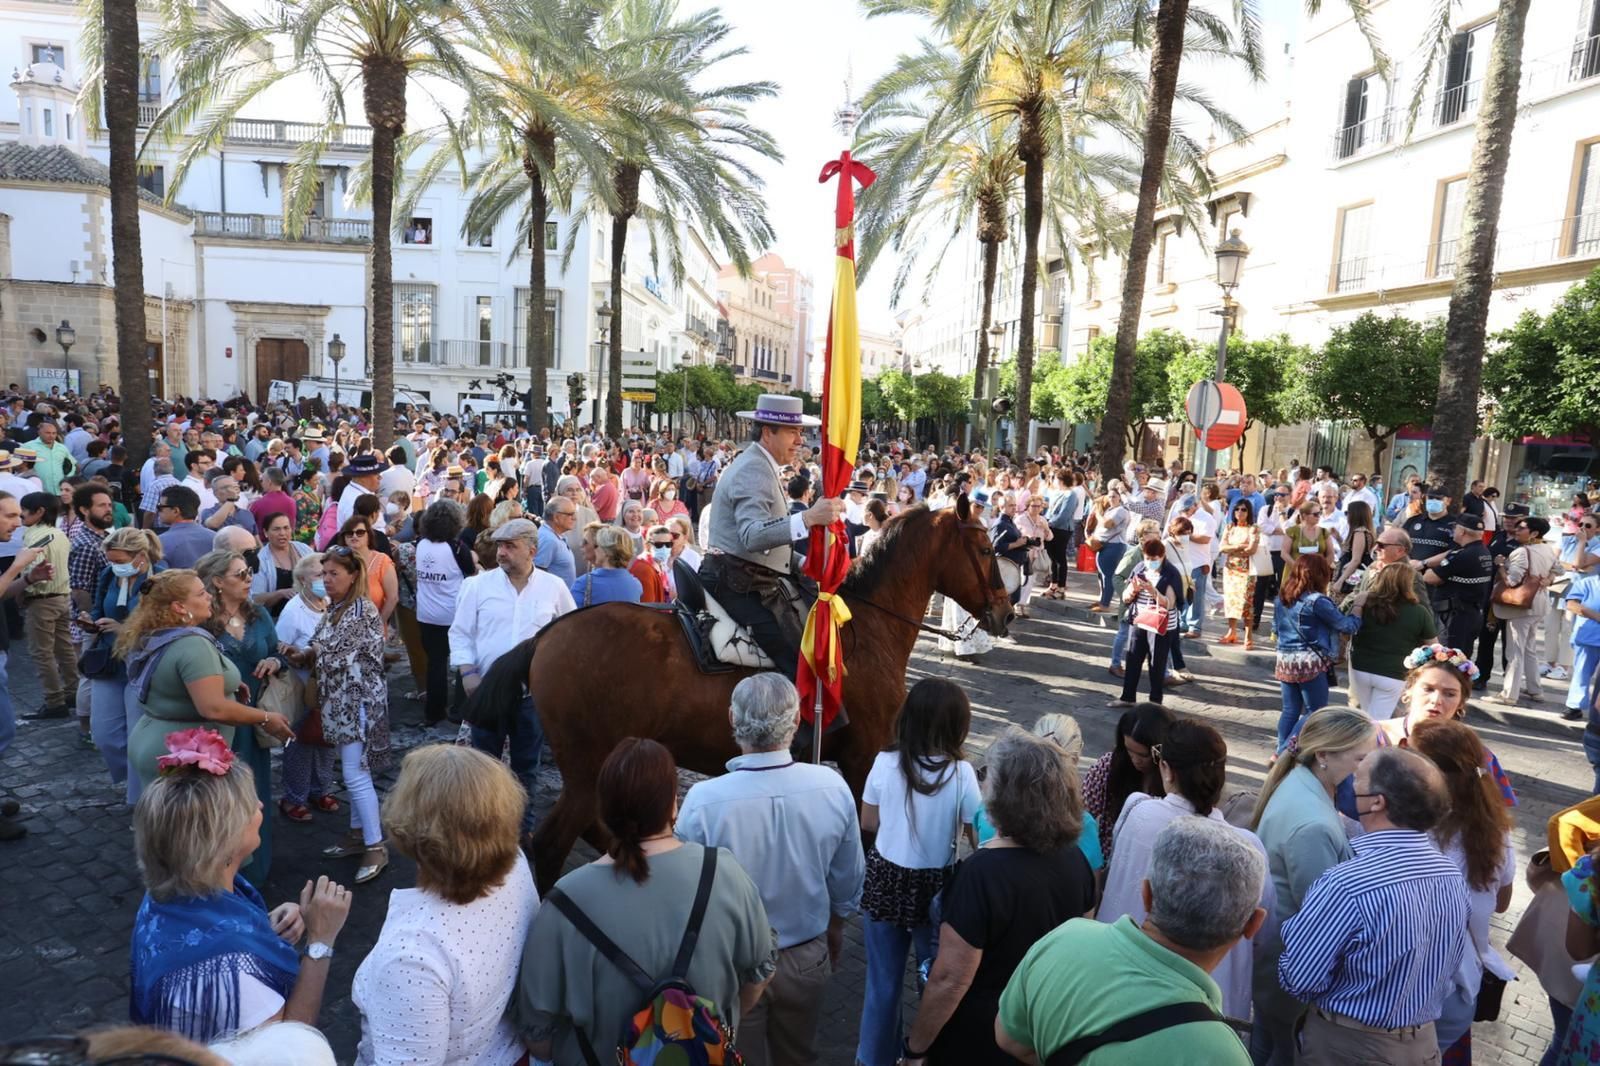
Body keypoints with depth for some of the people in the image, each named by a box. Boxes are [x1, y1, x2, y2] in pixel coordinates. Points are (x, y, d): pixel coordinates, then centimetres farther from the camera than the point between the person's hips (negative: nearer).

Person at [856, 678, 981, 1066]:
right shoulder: (961, 773, -18)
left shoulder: (885, 763, -12)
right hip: (935, 887, -2)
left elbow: (868, 823, 1)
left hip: (885, 880, 2)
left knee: (883, 980, 19)